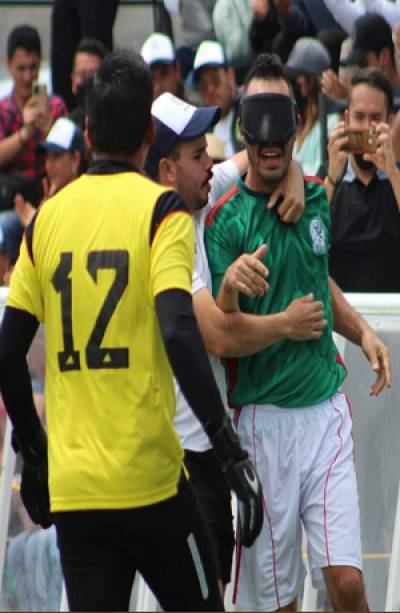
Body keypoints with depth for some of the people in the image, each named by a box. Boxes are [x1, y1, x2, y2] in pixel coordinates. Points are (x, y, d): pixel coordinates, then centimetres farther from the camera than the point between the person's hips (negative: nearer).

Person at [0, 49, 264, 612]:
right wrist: (232, 452, -17)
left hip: (71, 488, 4)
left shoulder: (48, 216, 8)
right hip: (150, 481, -4)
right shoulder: (160, 210, -5)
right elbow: (179, 333, -18)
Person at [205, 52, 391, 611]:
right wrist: (230, 291, -32)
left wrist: (363, 333, 11)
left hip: (325, 410, 3)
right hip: (263, 415, -3)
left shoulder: (316, 197, 8)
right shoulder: (226, 219, -8)